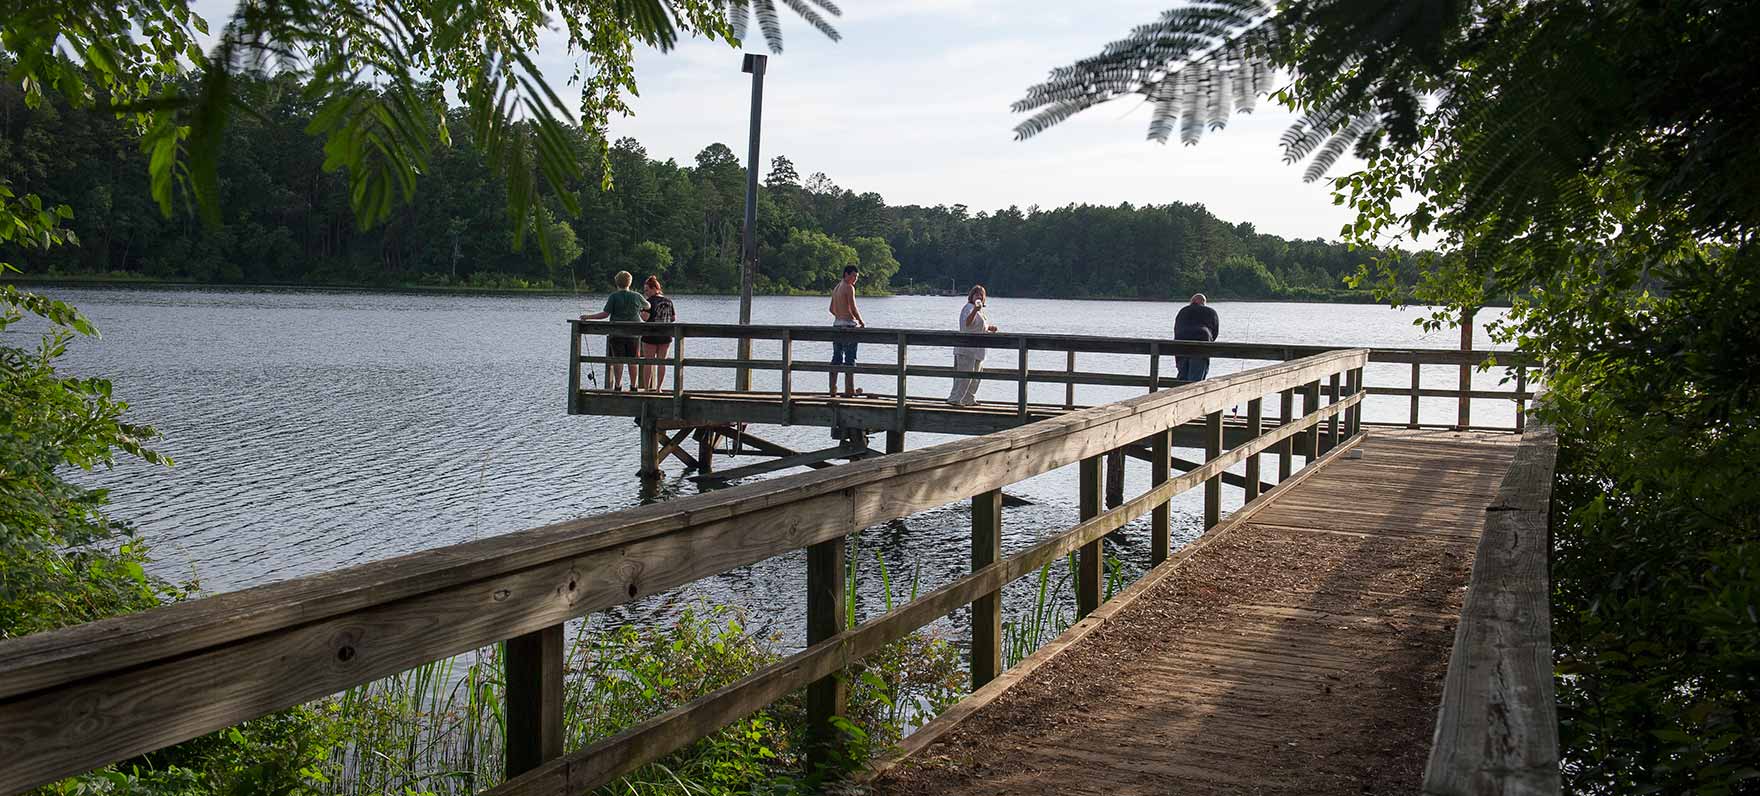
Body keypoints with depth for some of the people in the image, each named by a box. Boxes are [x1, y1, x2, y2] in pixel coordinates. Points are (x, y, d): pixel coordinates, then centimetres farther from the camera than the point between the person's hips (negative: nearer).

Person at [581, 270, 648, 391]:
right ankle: (634, 386, 9)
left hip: (617, 332, -2)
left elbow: (605, 314, -10)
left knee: (618, 360, 3)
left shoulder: (613, 297, -6)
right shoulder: (636, 296, 3)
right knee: (633, 361, 7)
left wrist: (588, 317, -1)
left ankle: (618, 386, 2)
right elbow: (647, 306, 21)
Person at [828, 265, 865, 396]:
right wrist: (861, 321, -2)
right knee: (850, 358, -4)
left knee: (836, 357, 10)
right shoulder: (849, 288, -11)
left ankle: (832, 388, 10)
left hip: (836, 324, 8)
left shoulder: (836, 288, 16)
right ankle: (849, 389, -3)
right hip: (848, 325, -8)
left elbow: (832, 309, 21)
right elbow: (853, 308, -15)